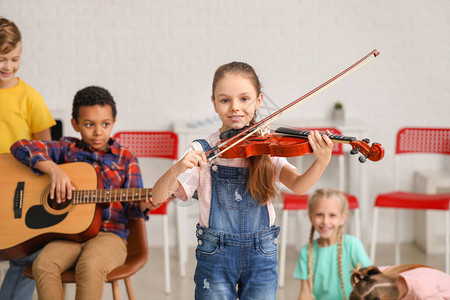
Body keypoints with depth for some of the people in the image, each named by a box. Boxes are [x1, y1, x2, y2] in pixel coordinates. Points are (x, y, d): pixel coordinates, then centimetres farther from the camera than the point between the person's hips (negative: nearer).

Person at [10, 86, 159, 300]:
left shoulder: (125, 159, 9)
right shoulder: (67, 149, 12)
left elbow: (131, 207, 7)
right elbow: (20, 147, 2)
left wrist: (142, 205, -19)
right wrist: (53, 168, -13)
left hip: (109, 234, -2)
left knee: (90, 265, -35)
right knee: (43, 265, -29)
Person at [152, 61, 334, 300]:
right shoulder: (202, 151, -4)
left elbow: (298, 186, -16)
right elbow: (157, 197, -10)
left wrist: (321, 163, -36)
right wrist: (177, 168, -30)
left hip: (261, 255, 1)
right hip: (215, 255, -1)